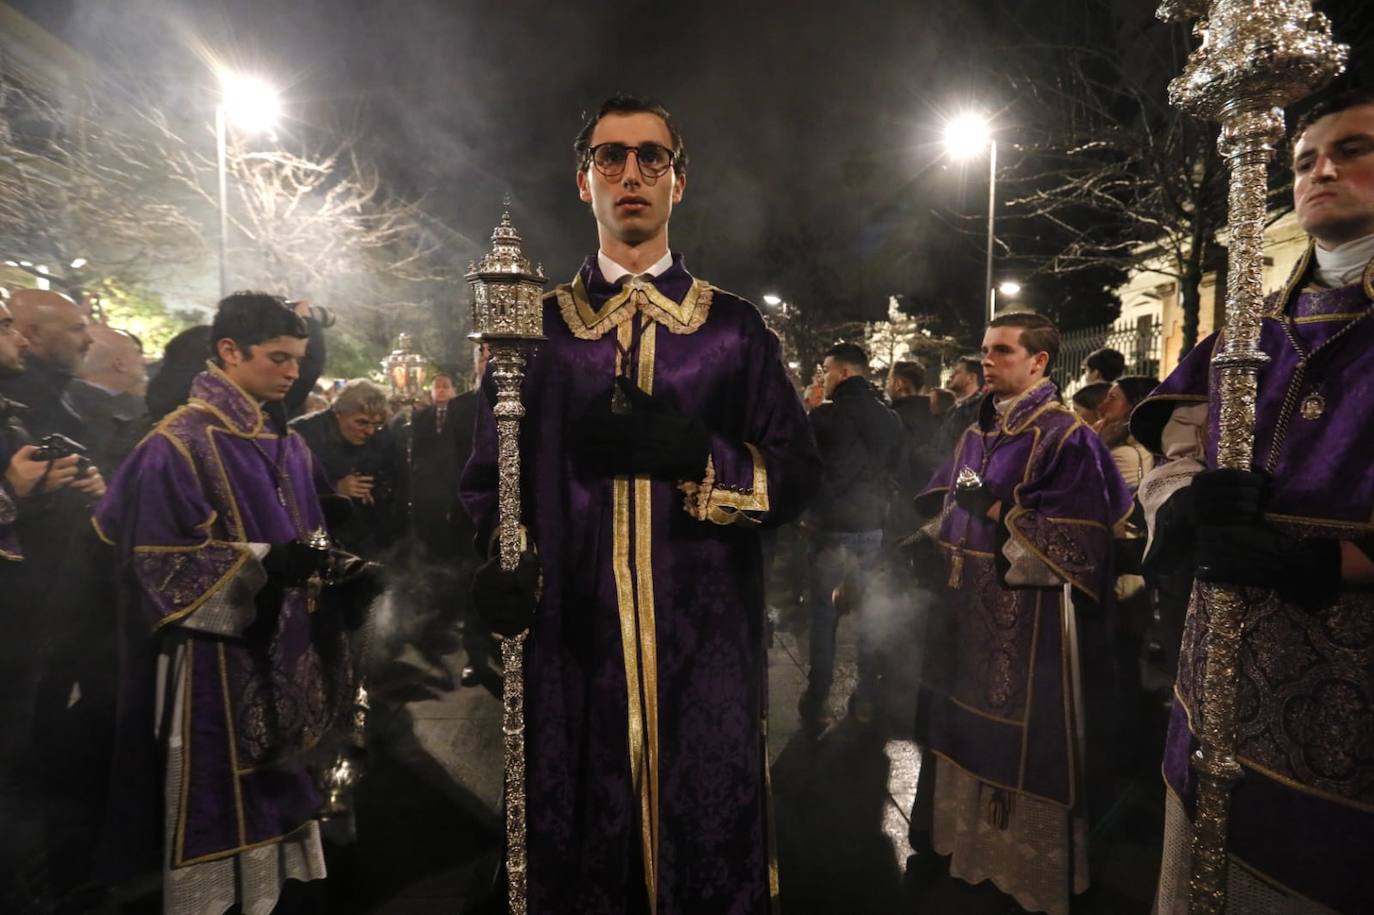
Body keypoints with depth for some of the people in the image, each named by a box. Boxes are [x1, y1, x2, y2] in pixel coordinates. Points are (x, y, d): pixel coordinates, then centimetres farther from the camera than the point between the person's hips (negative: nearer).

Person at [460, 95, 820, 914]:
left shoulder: (736, 329, 5)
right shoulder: (536, 327, 8)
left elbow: (798, 477, 0)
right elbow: (489, 480, 7)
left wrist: (691, 451, -15)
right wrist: (503, 570, -12)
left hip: (707, 653, 0)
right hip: (574, 649, 1)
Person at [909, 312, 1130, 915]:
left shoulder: (1067, 437, -10)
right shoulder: (976, 435, 11)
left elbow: (1077, 535, -17)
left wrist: (995, 509, -19)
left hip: (1026, 622, -7)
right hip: (967, 611, 7)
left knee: (1018, 747, 5)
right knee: (964, 733, 18)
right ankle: (963, 840, 37)